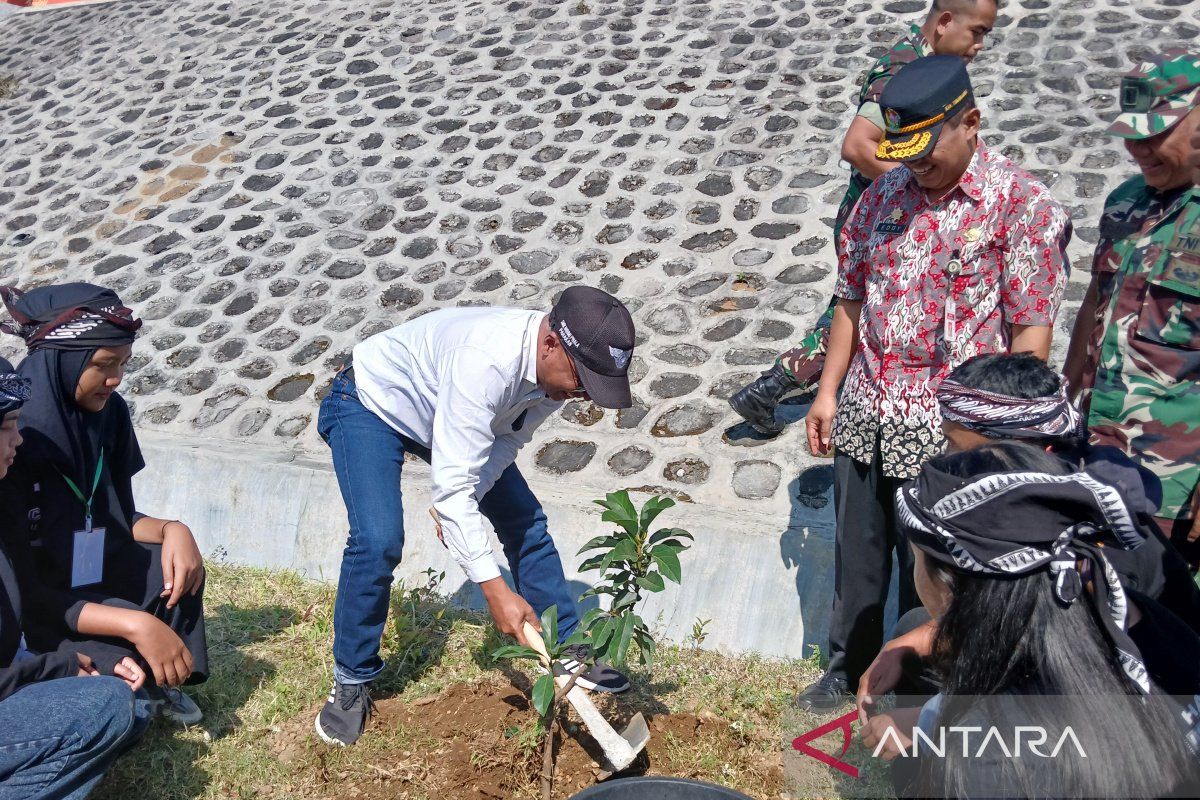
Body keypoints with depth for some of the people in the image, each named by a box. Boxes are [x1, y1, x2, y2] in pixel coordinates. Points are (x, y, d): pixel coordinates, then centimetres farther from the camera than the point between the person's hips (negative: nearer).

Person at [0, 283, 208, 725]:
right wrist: (134, 625, -32)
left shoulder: (106, 412, -7)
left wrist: (171, 529, -17)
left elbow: (119, 515, 5)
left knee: (179, 563, -11)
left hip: (87, 580, 7)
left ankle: (156, 681, 7)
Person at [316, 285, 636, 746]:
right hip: (371, 401, -7)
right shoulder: (486, 361, -44)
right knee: (379, 541, -24)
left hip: (445, 415, 7)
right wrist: (494, 590, -41)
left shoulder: (558, 366, -19)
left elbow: (509, 440, -7)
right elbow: (451, 485, -43)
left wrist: (461, 505, -20)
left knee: (525, 520, 1)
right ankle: (351, 680, -1)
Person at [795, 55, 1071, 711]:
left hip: (949, 427, -5)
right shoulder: (885, 194, 3)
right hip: (864, 411, 5)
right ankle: (848, 669, 41)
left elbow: (1032, 330, -12)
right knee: (856, 551, 19)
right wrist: (828, 391, 7)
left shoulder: (1022, 205, -12)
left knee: (927, 566, 12)